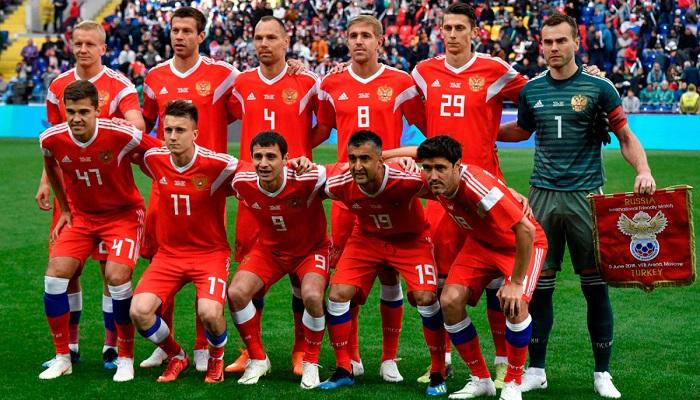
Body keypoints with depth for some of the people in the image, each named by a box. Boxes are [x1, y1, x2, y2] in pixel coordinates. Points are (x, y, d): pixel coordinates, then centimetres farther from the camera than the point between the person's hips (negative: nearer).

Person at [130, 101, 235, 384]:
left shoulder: (218, 165, -17)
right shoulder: (153, 160, -5)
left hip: (210, 252, -3)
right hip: (168, 252, 3)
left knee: (209, 313, -28)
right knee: (139, 311, -18)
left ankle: (216, 359, 11)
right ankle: (176, 357, 14)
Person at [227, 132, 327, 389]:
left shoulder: (307, 178, -32)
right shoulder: (242, 182, -23)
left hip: (311, 248, -3)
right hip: (269, 249, 3)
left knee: (312, 296, -30)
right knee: (236, 293, -18)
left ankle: (310, 364, -5)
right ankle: (257, 360, 5)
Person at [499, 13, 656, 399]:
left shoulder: (599, 87, -2)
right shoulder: (532, 90, 8)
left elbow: (626, 137, 2)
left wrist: (643, 171, -15)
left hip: (586, 196, -3)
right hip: (543, 195, 3)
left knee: (595, 286, 1)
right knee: (538, 284, 4)